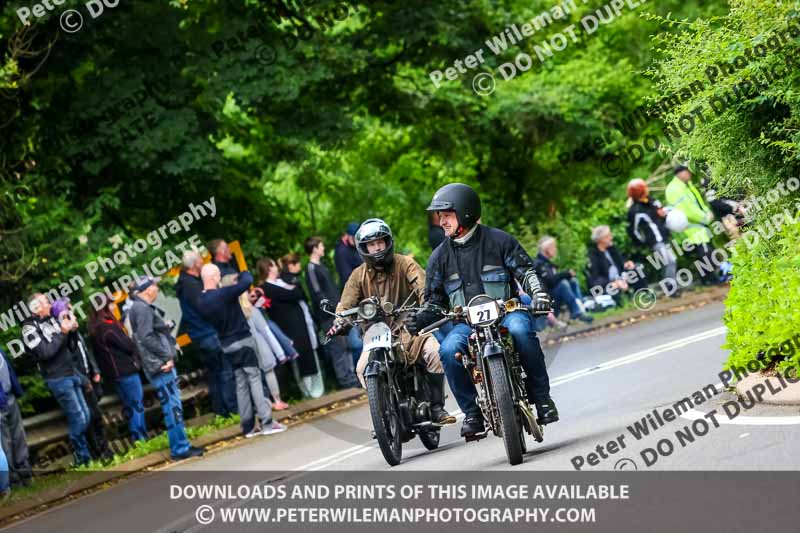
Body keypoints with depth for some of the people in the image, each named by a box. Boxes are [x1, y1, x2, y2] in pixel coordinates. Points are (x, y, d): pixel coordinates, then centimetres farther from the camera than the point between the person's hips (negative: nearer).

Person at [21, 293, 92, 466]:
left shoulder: (51, 319, 11)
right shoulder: (29, 328, -9)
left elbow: (68, 346, 17)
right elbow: (45, 352, -19)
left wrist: (71, 328, -1)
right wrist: (63, 332, -18)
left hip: (72, 374, 7)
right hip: (58, 379, -7)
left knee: (85, 416, 9)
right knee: (78, 419, -7)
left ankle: (84, 455, 20)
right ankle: (83, 458, 4)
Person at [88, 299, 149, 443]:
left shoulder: (95, 328, 8)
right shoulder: (108, 327, -21)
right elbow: (128, 345, -17)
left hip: (112, 372, 9)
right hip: (125, 369, -9)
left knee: (129, 406, 16)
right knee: (137, 404, -1)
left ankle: (136, 437, 21)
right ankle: (141, 438, 0)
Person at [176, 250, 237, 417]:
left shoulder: (184, 283, 12)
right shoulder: (192, 285, -19)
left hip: (199, 337, 10)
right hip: (209, 334, -10)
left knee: (213, 372, 14)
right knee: (226, 371, -5)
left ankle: (219, 409, 18)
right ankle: (232, 407, -3)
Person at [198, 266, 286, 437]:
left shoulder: (200, 302, 0)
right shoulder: (223, 294, -21)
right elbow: (248, 280, -22)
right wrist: (240, 275, 1)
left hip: (226, 345, 7)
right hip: (243, 341, -7)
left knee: (241, 384, 11)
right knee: (255, 379, -3)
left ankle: (248, 426, 11)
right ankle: (266, 422, -6)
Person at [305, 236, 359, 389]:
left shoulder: (321, 266, 16)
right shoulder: (311, 269, -12)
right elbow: (317, 293, -18)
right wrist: (334, 306, -19)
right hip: (328, 316, -9)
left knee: (346, 346, 11)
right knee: (339, 347, -7)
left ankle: (351, 375, 17)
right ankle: (346, 381, -4)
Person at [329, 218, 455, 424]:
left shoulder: (404, 264, -1)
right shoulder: (359, 276, 7)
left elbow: (422, 286, -17)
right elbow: (346, 303, 1)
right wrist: (339, 322, -21)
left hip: (409, 328, -2)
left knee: (434, 350, -29)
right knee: (363, 368, -24)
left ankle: (436, 407, -17)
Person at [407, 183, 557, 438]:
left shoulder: (498, 240, 3)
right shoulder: (439, 256, 11)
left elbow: (525, 270, 3)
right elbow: (435, 300, 15)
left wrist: (538, 293, -17)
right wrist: (419, 319, -6)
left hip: (505, 311, -2)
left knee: (520, 330, -37)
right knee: (449, 349, -30)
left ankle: (541, 397, -23)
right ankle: (472, 411, -15)